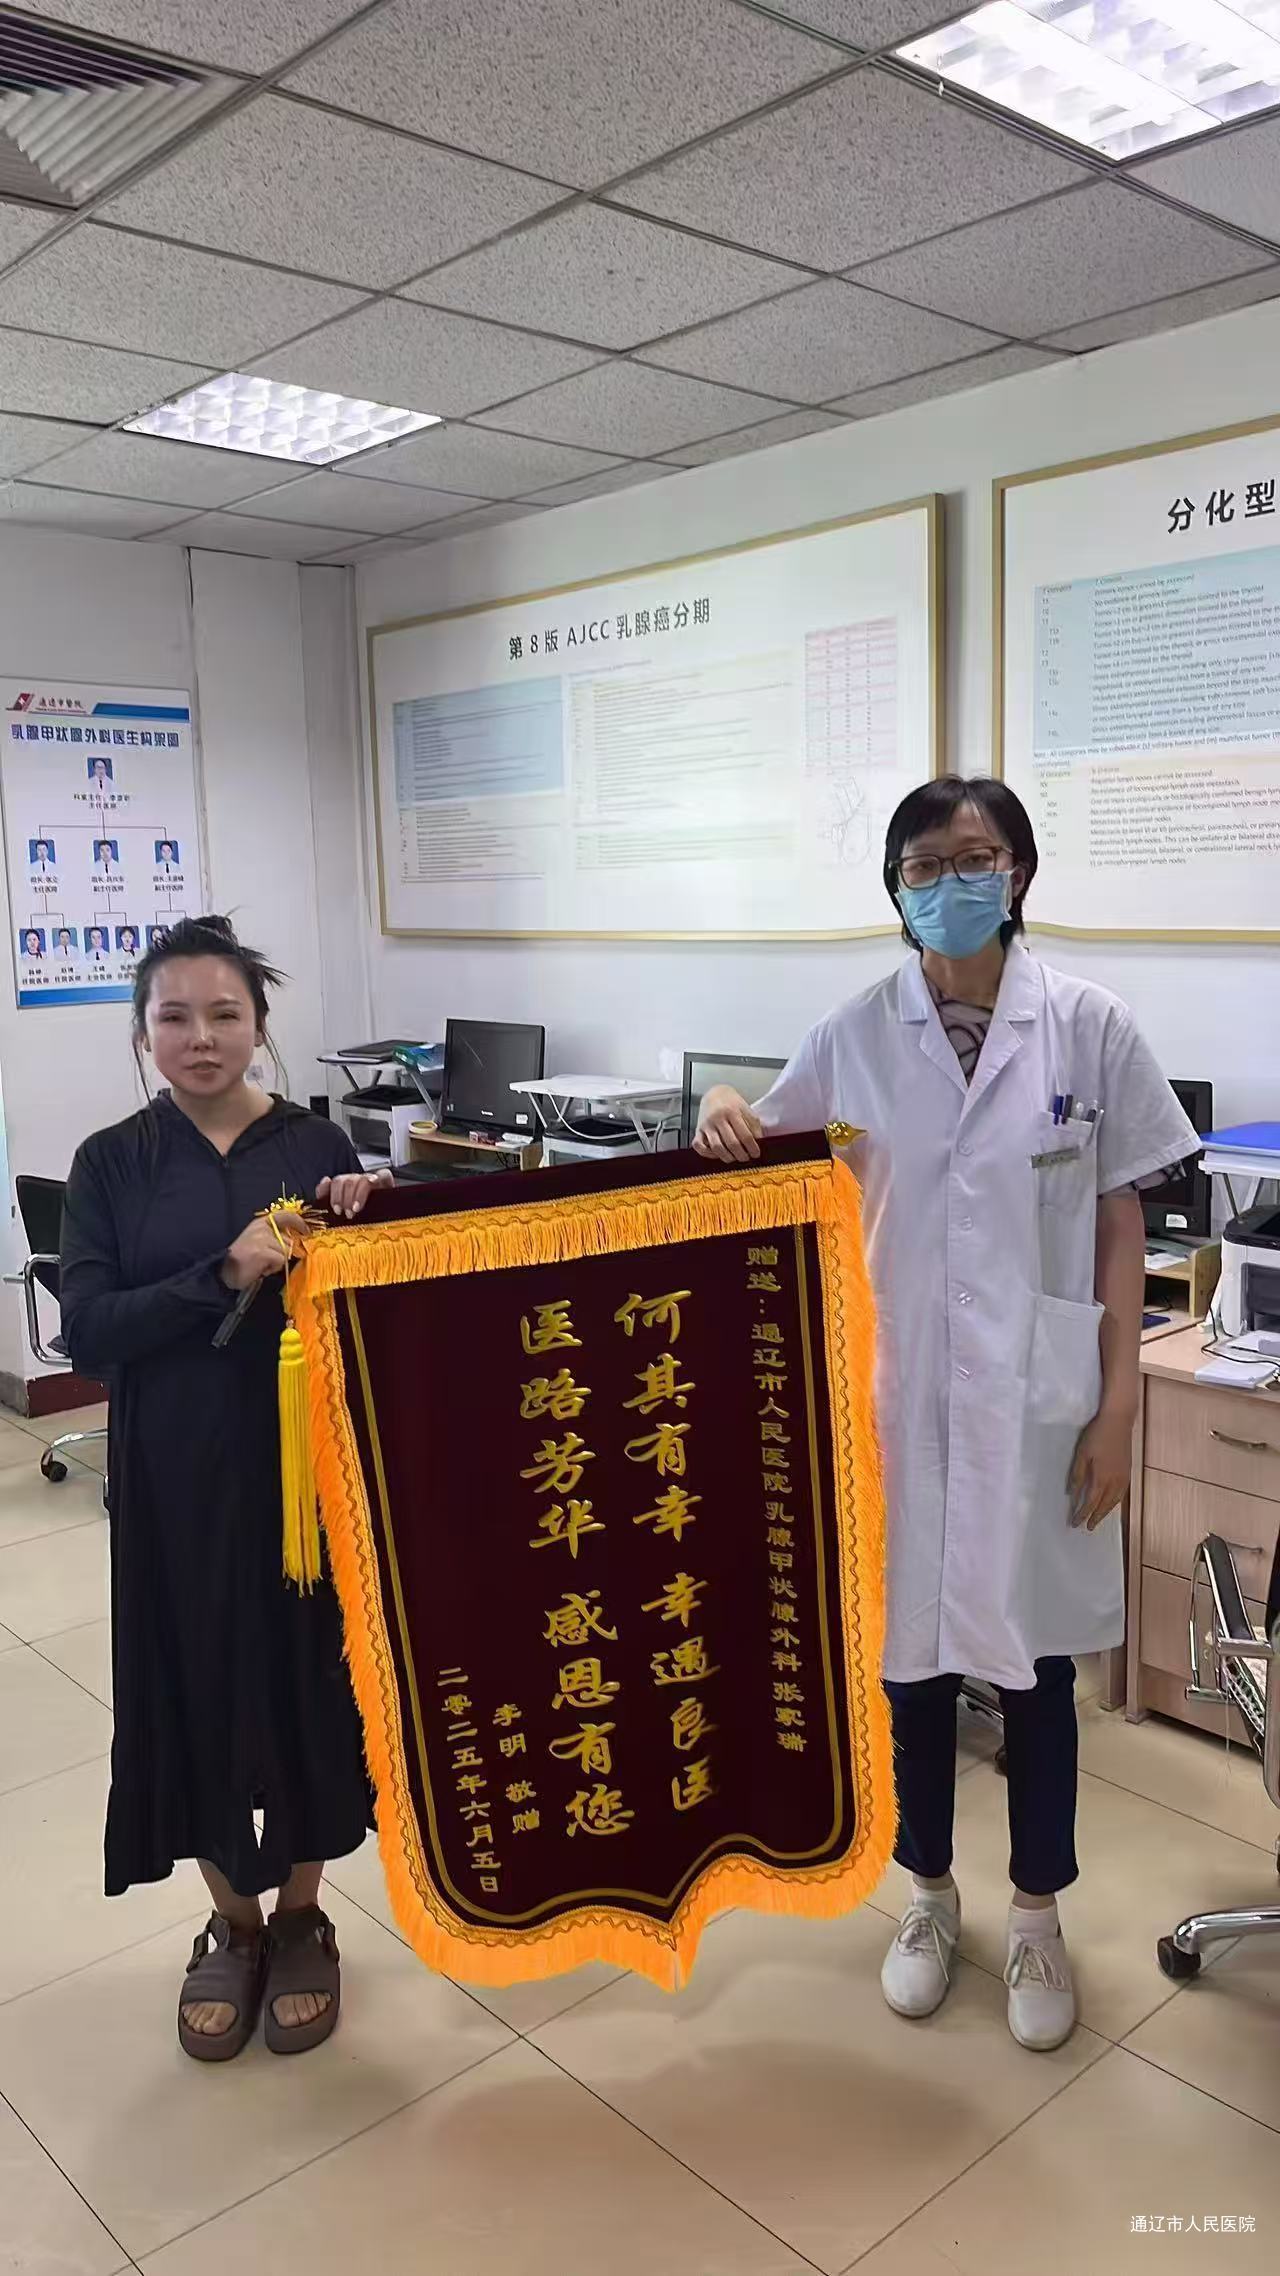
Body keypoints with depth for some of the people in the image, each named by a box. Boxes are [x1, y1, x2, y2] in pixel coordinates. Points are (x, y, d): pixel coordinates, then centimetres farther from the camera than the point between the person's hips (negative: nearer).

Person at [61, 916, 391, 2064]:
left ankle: (300, 1916, 35)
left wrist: (358, 1230, -19)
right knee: (193, 1691, 11)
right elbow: (88, 1330, -10)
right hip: (174, 1482, 1)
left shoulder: (317, 1144, -1)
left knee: (309, 1683, 10)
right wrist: (222, 1277, -23)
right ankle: (232, 1923, 35)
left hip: (306, 1468, 0)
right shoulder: (112, 1163, 0)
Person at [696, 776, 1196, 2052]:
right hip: (898, 1395, 1)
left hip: (1036, 1399, -1)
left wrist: (1117, 1408, -5)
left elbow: (1119, 1232, -2)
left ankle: (1037, 1919, 36)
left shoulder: (1087, 1027, -6)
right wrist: (724, 1122, -15)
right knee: (909, 1650, 14)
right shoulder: (856, 1037, -2)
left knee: (1035, 1660, 13)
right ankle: (930, 1897, 39)